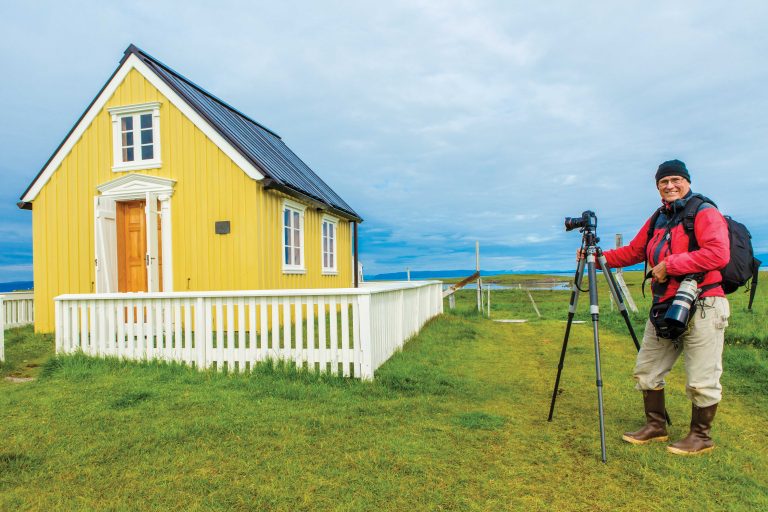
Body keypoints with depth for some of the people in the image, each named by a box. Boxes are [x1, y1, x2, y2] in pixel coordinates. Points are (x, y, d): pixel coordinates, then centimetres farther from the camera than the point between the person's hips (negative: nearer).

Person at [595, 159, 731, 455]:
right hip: (664, 308, 8)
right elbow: (633, 252, 19)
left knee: (701, 380, 2)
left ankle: (700, 437, 21)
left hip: (701, 307, -7)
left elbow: (719, 254, -21)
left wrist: (669, 265, -20)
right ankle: (655, 427, 28)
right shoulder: (658, 220, 16)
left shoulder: (705, 213, -7)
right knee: (646, 371, 12)